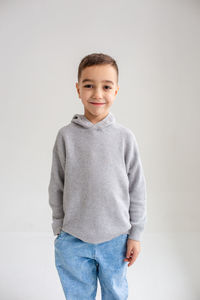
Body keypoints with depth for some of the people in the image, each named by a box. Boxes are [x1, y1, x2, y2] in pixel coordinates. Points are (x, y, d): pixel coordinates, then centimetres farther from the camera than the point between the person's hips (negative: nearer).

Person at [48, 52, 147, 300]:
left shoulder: (125, 137, -7)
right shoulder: (66, 136, -6)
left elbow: (137, 189, -1)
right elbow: (57, 187, 2)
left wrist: (135, 234, 1)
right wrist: (59, 229, 6)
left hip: (116, 238, 0)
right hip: (73, 241, 0)